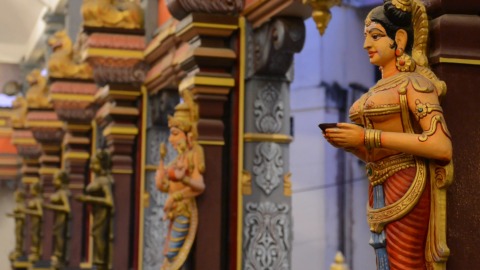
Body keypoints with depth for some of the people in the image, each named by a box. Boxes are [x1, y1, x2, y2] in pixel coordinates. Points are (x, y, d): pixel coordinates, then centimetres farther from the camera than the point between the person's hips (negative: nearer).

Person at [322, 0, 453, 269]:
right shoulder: (380, 89, 19)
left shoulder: (414, 83, -6)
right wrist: (350, 144, 1)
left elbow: (442, 146, -19)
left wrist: (368, 137, -19)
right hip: (381, 191, 9)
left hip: (407, 188, -9)